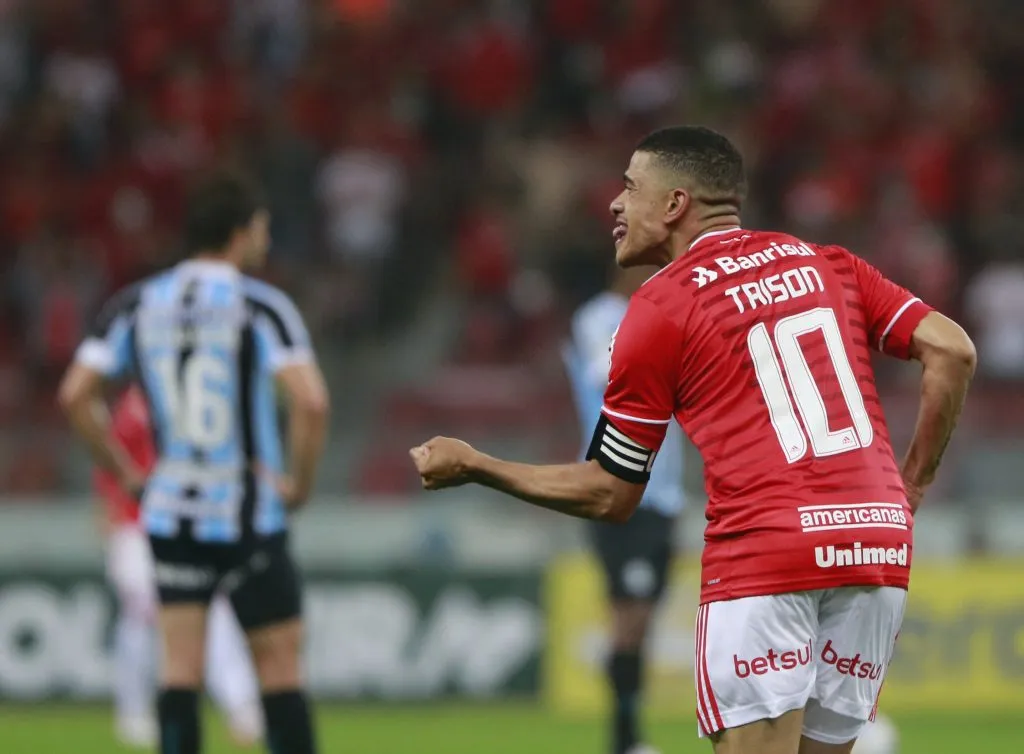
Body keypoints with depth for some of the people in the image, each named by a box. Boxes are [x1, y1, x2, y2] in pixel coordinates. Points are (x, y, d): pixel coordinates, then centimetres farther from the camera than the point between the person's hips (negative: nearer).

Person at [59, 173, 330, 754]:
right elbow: (311, 402, -22)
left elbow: (76, 394, 0)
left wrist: (126, 473, 7)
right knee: (280, 671, 4)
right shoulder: (262, 307, -10)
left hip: (170, 515, 4)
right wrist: (302, 483, -8)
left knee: (181, 671, 4)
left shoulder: (135, 307, 3)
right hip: (251, 519, -4)